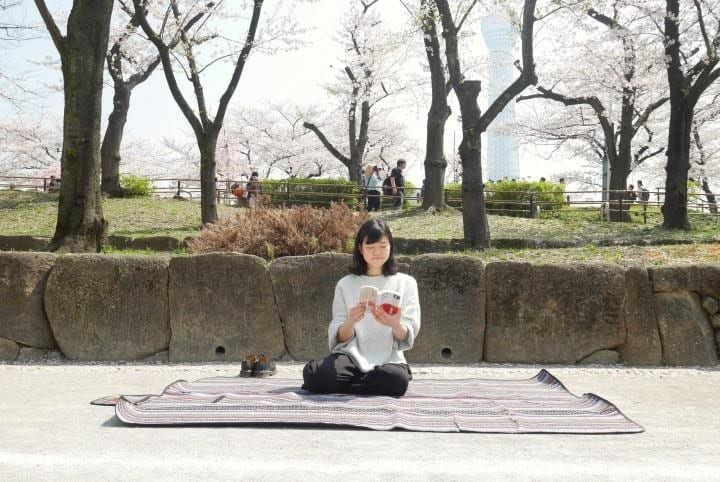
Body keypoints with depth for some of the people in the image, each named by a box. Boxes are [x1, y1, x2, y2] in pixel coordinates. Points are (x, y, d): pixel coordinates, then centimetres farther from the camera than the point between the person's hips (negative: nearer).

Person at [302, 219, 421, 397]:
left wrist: (395, 325, -22)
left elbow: (406, 337, 2)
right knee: (316, 374, -34)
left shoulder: (406, 283, 11)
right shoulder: (346, 284, 12)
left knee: (397, 379, -37)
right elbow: (340, 338, 4)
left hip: (388, 358, 1)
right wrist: (350, 321, -18)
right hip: (352, 355, 0)